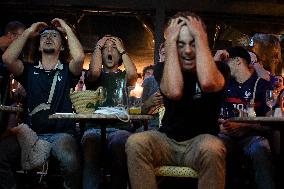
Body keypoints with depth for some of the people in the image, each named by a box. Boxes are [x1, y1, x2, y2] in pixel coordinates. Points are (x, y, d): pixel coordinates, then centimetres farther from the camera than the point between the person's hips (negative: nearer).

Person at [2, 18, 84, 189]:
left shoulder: (67, 70, 12)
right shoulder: (30, 70, 18)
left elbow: (79, 57, -11)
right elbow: (8, 58, -2)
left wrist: (68, 29, 5)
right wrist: (28, 32, 10)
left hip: (61, 133, -2)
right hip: (30, 133, 2)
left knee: (70, 160, -35)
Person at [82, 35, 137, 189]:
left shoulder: (123, 76, 23)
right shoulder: (93, 76, 22)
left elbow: (133, 74, -3)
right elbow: (94, 71, -4)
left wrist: (121, 49, 9)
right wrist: (98, 46, 10)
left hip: (119, 128, 0)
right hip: (94, 128, 0)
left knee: (120, 142, -37)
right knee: (90, 140, -37)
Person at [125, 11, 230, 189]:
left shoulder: (218, 69, -4)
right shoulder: (163, 69, 0)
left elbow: (208, 83, -31)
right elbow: (174, 92, -25)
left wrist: (200, 36, -20)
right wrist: (170, 42, -19)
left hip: (201, 140, -1)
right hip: (167, 139, 2)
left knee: (213, 149, -36)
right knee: (135, 143, -28)